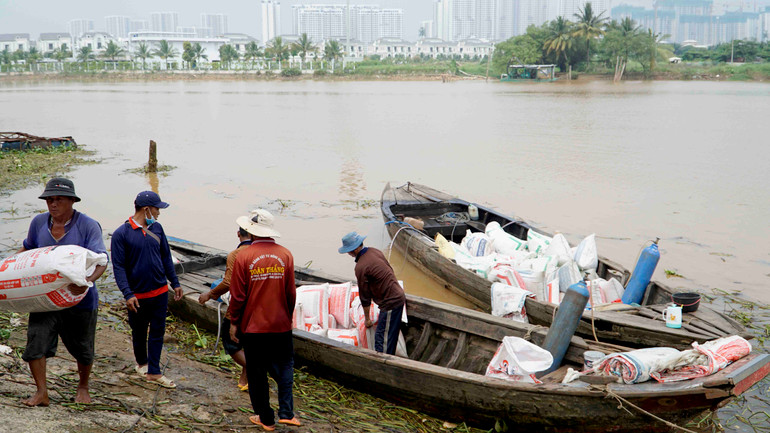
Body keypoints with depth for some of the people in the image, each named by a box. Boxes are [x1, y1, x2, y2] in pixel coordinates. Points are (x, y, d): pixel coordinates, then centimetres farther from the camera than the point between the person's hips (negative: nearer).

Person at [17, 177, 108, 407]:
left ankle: (83, 387, 35)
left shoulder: (88, 226, -12)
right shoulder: (39, 223, 3)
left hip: (79, 300, -3)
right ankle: (41, 392, 3)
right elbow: (27, 249, 22)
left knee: (82, 349, 11)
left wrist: (88, 279, -40)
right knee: (36, 341, -9)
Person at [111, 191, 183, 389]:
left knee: (158, 331, 5)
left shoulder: (156, 228, 4)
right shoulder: (121, 234, -12)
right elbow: (118, 267, -12)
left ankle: (153, 372, 12)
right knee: (139, 333, 14)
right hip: (137, 295, -4)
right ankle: (142, 363, 37)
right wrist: (127, 294, -19)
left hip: (160, 291, 4)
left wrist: (175, 283, 14)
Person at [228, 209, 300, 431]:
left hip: (252, 326, -2)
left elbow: (237, 294, -8)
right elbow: (291, 293, 1)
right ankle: (286, 412, 7)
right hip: (280, 325, 2)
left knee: (257, 373, 10)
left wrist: (234, 322, 3)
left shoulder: (243, 256, -10)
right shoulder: (285, 255, -3)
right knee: (285, 365, 17)